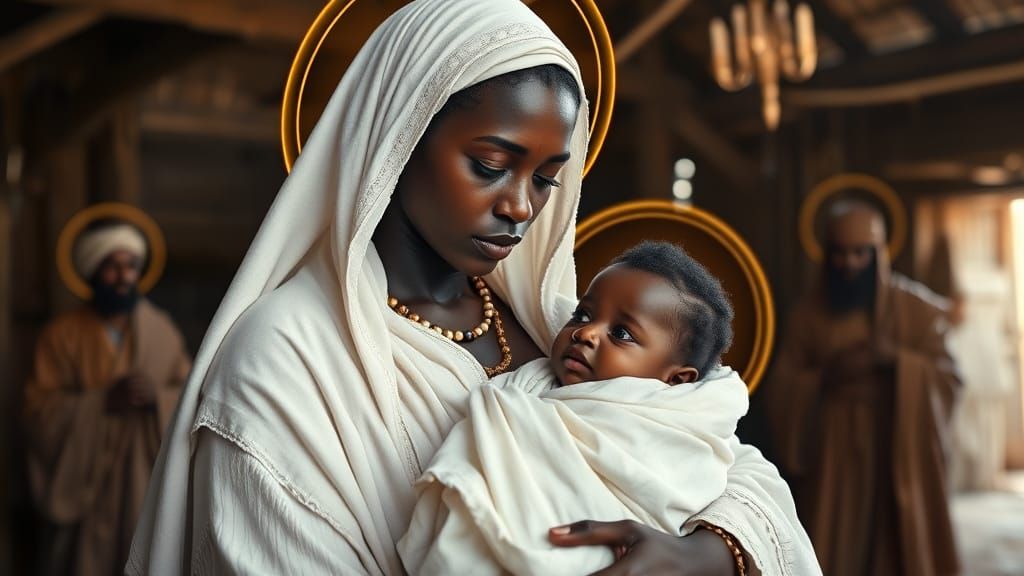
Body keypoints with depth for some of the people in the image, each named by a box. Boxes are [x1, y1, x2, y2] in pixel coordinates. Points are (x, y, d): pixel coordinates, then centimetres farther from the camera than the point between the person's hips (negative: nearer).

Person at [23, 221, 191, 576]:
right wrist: (103, 399, -18)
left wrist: (158, 396, -16)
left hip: (146, 483, 2)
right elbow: (40, 411, -7)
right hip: (81, 484, -1)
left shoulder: (162, 331, 6)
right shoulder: (62, 335, -1)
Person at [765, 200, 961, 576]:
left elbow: (948, 379, -3)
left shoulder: (917, 308, -1)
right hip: (833, 461, 1)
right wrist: (824, 377, -15)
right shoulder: (808, 314, 3)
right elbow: (780, 390, 3)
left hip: (900, 458, -1)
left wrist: (897, 359, -20)